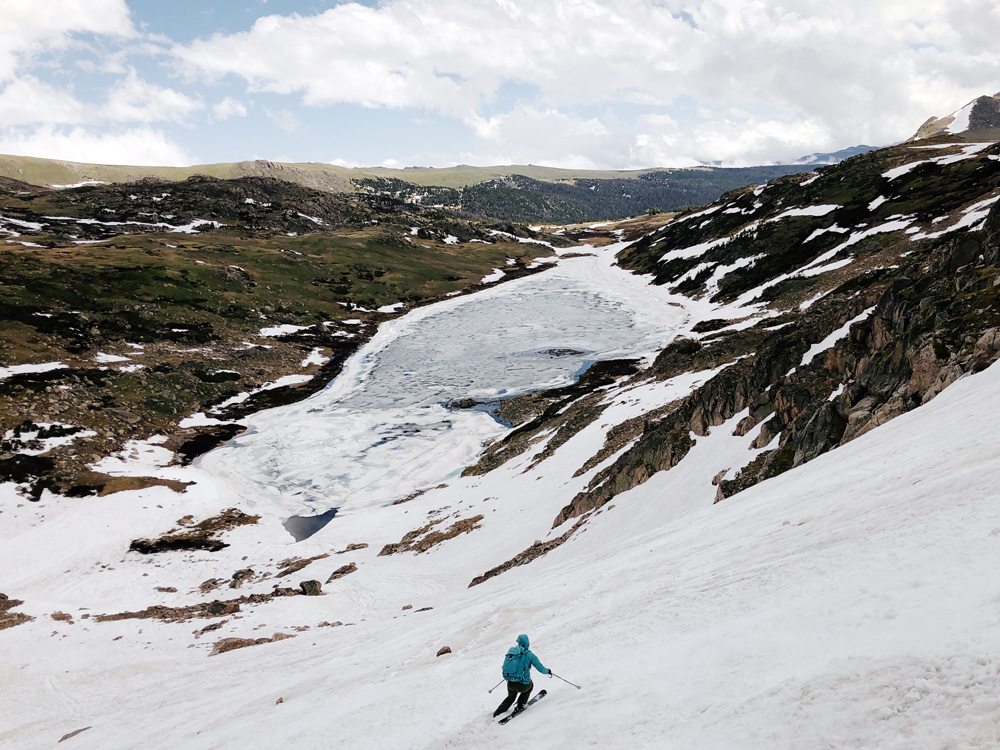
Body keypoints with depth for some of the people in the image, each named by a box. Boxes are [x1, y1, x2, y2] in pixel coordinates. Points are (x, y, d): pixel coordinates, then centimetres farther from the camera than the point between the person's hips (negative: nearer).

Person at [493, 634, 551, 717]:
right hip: (522, 685, -3)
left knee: (510, 698, 33)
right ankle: (520, 705, 30)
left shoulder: (511, 651, 5)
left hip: (510, 684, 4)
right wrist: (547, 671, 19)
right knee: (530, 685, 33)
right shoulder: (529, 654, -7)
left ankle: (497, 714, 24)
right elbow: (541, 669, -3)